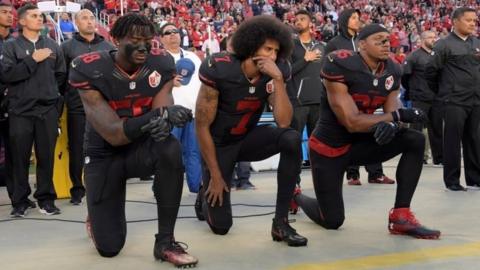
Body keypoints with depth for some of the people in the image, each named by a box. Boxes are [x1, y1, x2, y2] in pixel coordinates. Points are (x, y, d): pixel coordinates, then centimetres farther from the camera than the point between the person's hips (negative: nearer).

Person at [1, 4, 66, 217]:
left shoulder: (52, 46, 11)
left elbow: (61, 75, 18)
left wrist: (49, 90, 8)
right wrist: (33, 60, -14)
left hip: (48, 110, 2)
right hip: (21, 110, -2)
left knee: (46, 156, 5)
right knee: (20, 158, 2)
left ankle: (46, 198, 15)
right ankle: (20, 201, 12)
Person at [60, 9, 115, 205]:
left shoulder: (108, 47, 10)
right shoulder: (67, 47, 2)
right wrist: (64, 98, -2)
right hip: (77, 107, -2)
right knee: (76, 149, 3)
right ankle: (77, 189, 13)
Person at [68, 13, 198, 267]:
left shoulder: (161, 64, -12)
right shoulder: (90, 71, -23)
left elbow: (162, 110, -17)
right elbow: (113, 135, -29)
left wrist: (165, 118, -43)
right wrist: (156, 116, -45)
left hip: (141, 147, 2)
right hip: (104, 155, -2)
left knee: (170, 149, -36)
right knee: (109, 247, -5)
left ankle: (165, 242, -22)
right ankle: (97, 217, 35)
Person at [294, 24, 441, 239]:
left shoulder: (391, 71, -3)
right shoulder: (341, 67, -25)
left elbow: (392, 111, -6)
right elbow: (352, 122, -28)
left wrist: (390, 125, -32)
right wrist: (397, 116, -30)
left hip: (358, 144, 6)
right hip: (328, 148, -6)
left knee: (415, 141, -14)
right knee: (332, 221, -1)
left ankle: (401, 216, -11)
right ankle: (296, 195, 33)